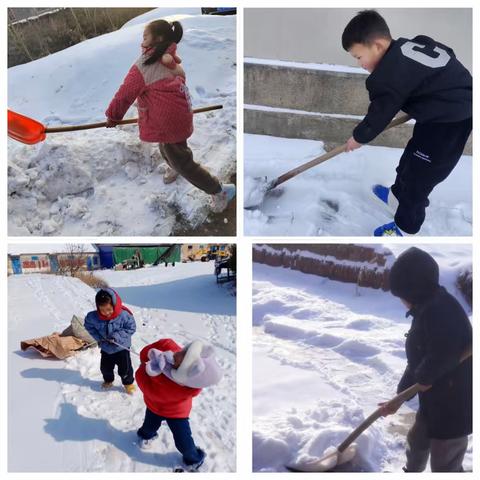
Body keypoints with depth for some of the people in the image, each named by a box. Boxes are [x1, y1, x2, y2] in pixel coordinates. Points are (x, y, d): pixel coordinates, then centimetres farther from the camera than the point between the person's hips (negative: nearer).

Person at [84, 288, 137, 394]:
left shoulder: (124, 315, -30)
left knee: (125, 368, 8)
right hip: (105, 348, 3)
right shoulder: (93, 317, -21)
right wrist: (97, 336, -15)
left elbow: (131, 328, -18)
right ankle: (108, 380, 50)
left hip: (121, 347, -3)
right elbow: (89, 326, -1)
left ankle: (128, 383, 34)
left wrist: (117, 336, -28)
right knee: (105, 367, 22)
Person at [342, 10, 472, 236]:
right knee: (411, 158, 26)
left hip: (447, 124, -10)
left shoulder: (388, 76, -21)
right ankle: (398, 197, 47)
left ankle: (405, 228, 17)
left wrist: (358, 138, 11)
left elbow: (378, 116, -7)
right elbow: (446, 52, 18)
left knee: (417, 176, 2)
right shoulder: (408, 44, 3)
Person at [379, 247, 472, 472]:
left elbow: (442, 357, -39)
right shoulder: (426, 310, 7)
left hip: (454, 406, -10)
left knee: (444, 465, 4)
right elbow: (417, 361, 14)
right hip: (433, 401, 10)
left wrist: (422, 377, -17)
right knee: (417, 442, 30)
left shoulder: (440, 309, -26)